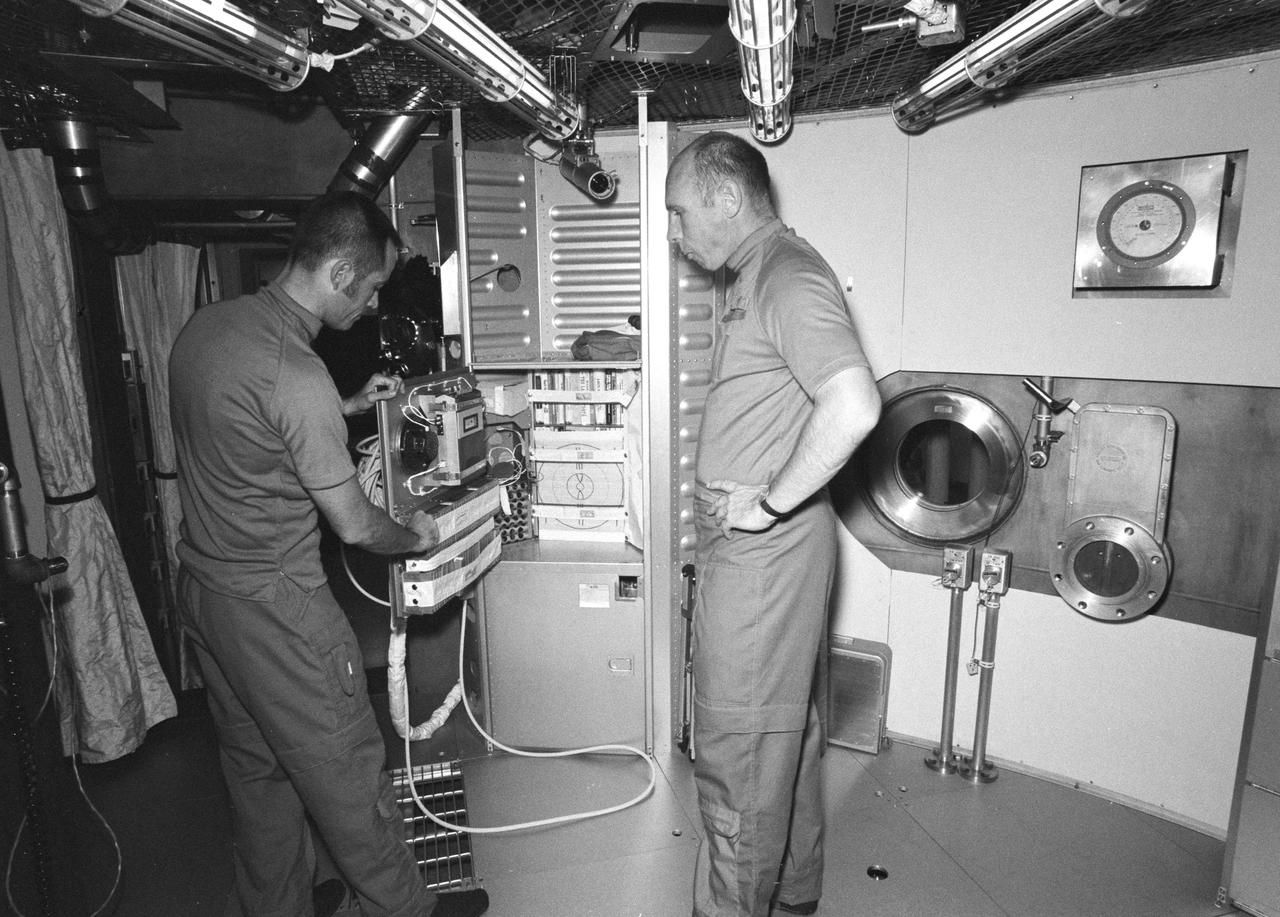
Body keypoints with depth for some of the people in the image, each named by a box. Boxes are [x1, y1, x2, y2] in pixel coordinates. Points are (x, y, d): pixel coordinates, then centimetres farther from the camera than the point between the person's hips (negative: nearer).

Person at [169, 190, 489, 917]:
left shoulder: (206, 325, 1)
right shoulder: (297, 373, -26)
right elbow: (353, 524, -19)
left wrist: (349, 405, 14)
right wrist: (414, 537, 1)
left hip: (203, 584, 9)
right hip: (274, 604, -9)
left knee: (258, 771, 23)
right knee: (346, 773, 9)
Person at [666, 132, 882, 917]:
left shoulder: (788, 277, -17)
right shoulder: (756, 276, 14)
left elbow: (854, 406, -31)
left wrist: (769, 503, -22)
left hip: (765, 548, -10)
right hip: (748, 540, 10)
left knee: (738, 751, 4)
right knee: (788, 731, 22)